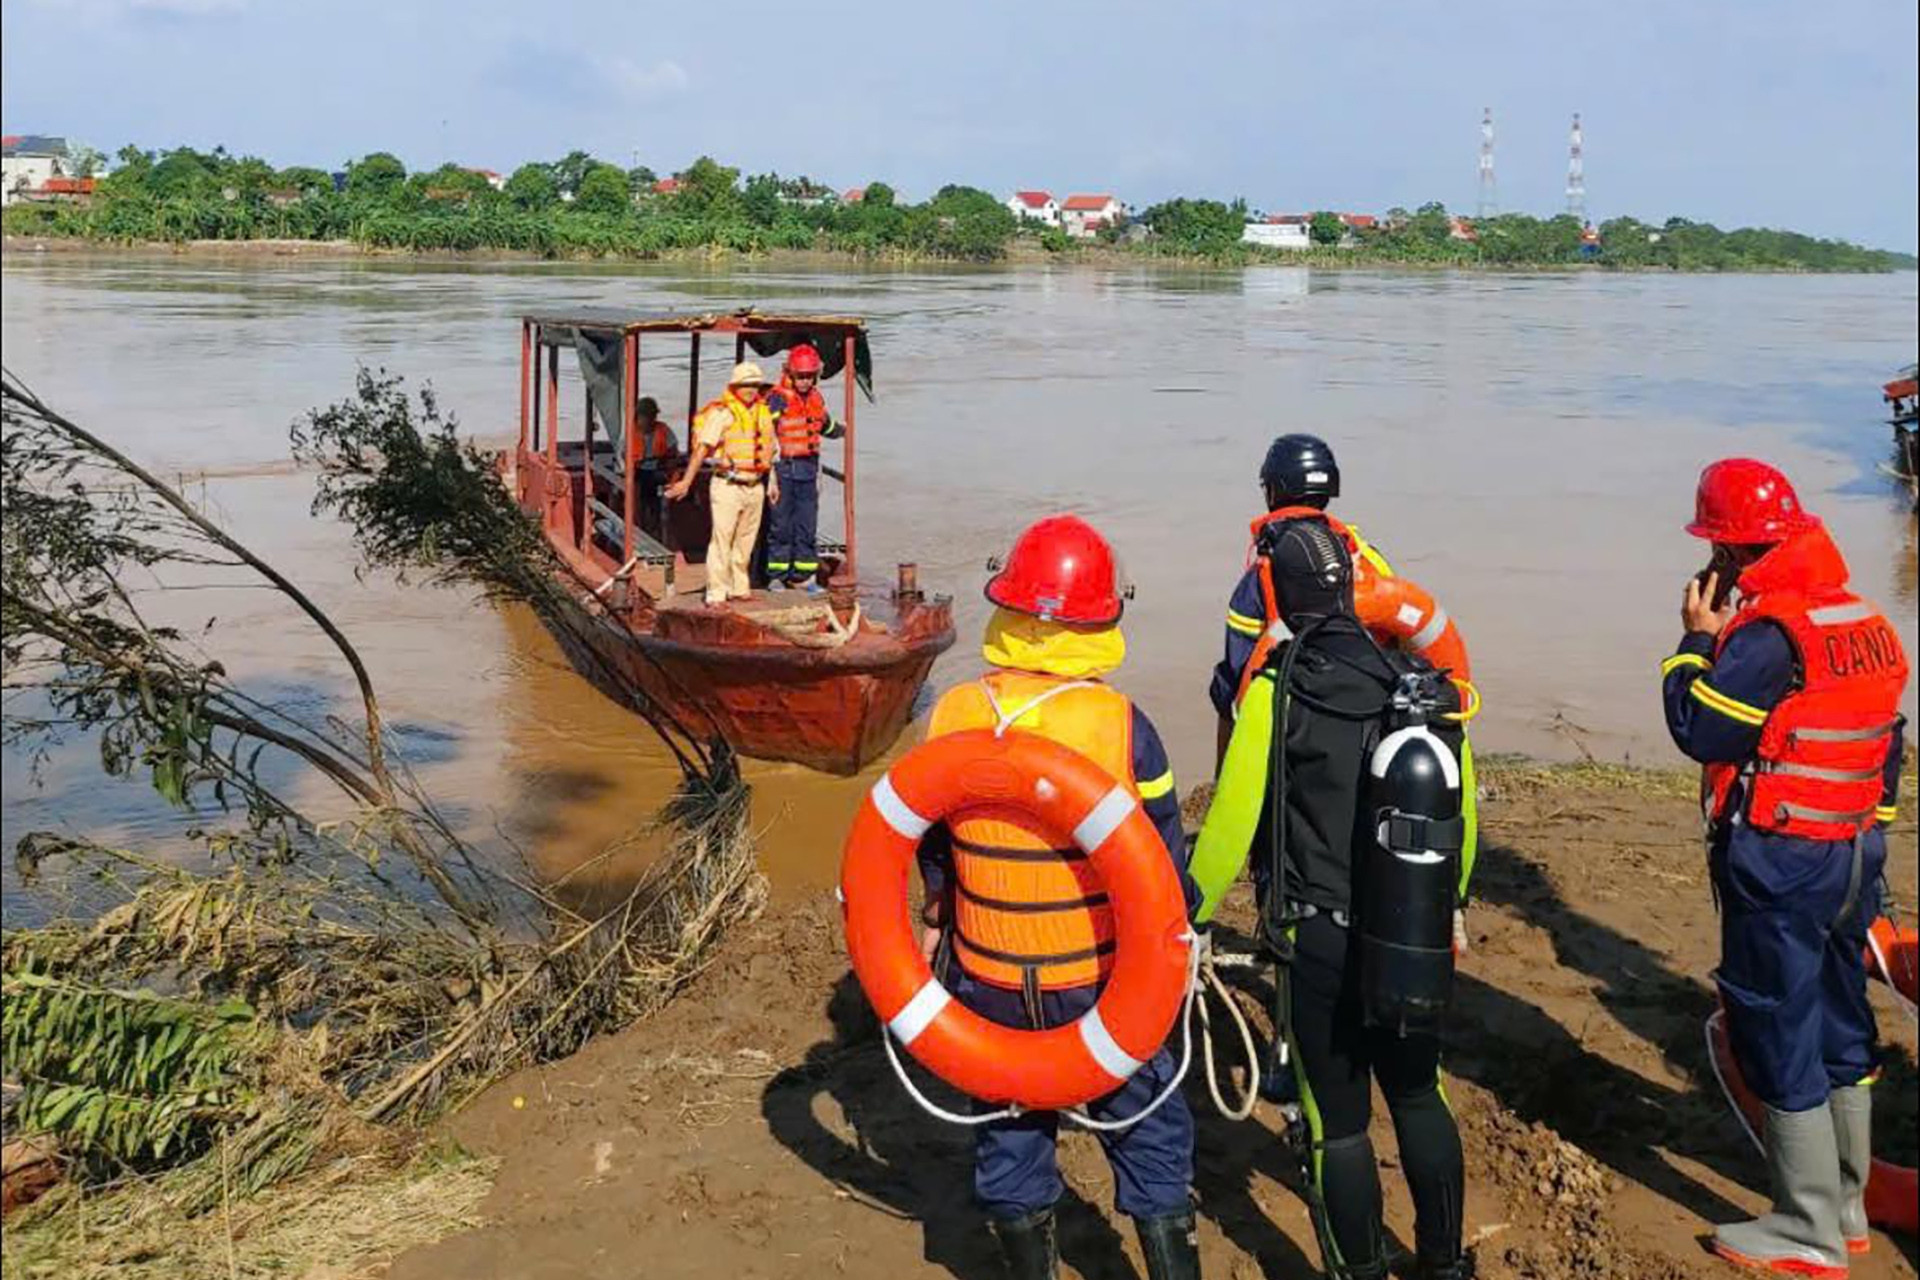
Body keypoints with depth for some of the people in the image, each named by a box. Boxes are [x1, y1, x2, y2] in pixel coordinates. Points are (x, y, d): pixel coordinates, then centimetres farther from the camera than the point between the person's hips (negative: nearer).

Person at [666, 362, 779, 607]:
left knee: (746, 541, 13)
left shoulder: (763, 412, 12)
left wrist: (772, 482, 21)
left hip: (755, 487, 6)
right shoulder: (722, 413, -9)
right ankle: (717, 592, -6)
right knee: (721, 540, -8)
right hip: (728, 486, -6)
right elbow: (702, 448, -12)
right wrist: (687, 481, -15)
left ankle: (740, 587, 23)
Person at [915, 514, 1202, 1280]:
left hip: (989, 983, 2)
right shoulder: (1121, 724, -18)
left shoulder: (954, 715, -10)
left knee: (1010, 1135, 19)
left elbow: (934, 845, 3)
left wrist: (936, 921, 20)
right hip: (1105, 984, -2)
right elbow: (1162, 856, -8)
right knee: (1148, 1133, 15)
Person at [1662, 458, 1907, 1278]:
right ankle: (1847, 1209, 29)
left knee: (1781, 1041, 1)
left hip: (1780, 867, -9)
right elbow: (1888, 743, 15)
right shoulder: (1866, 622, 9)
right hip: (1857, 855, 9)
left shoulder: (1769, 631, -20)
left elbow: (1700, 729, -18)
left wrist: (1696, 639, -5)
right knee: (1841, 1031, 17)